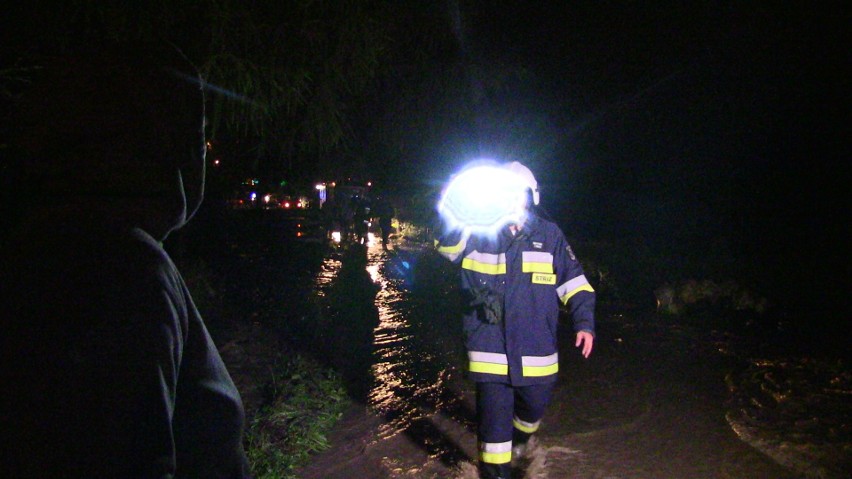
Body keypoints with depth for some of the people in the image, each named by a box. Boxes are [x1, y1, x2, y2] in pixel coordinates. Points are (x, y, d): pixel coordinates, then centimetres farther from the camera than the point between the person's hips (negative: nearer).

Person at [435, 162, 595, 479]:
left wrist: (584, 323, -4)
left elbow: (574, 283, 6)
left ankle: (521, 436, 55)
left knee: (534, 407, 21)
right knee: (494, 420, 2)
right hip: (491, 351, -2)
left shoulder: (549, 235, 3)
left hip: (537, 352, 2)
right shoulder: (479, 235, -1)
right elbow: (447, 247, -19)